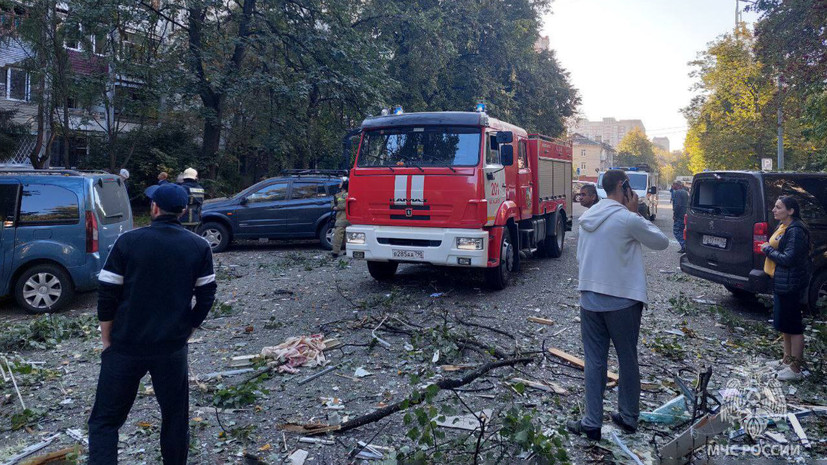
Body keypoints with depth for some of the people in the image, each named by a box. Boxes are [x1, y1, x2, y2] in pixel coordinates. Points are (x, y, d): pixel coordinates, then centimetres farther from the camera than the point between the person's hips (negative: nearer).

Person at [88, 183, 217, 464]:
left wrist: (107, 340, 6)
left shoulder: (128, 242, -7)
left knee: (105, 420, 9)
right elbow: (206, 298, 0)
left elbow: (107, 296, -6)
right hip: (173, 349, 2)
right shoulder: (199, 248, -2)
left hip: (125, 348, -1)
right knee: (175, 417, 17)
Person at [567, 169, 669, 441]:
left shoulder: (587, 218, 7)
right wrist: (635, 213, 1)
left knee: (594, 362, 8)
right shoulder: (628, 219, -13)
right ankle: (628, 418, 25)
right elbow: (662, 242, -1)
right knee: (628, 360, 12)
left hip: (589, 300, 5)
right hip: (622, 301, -4)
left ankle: (592, 423, 11)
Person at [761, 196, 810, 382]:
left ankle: (795, 368, 6)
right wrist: (768, 248, 4)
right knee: (783, 322, 19)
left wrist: (768, 250, -13)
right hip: (780, 281, 10)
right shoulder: (783, 226, 11)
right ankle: (787, 359, 32)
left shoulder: (796, 231, -20)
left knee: (793, 324, -2)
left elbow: (789, 259, -23)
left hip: (790, 283, -10)